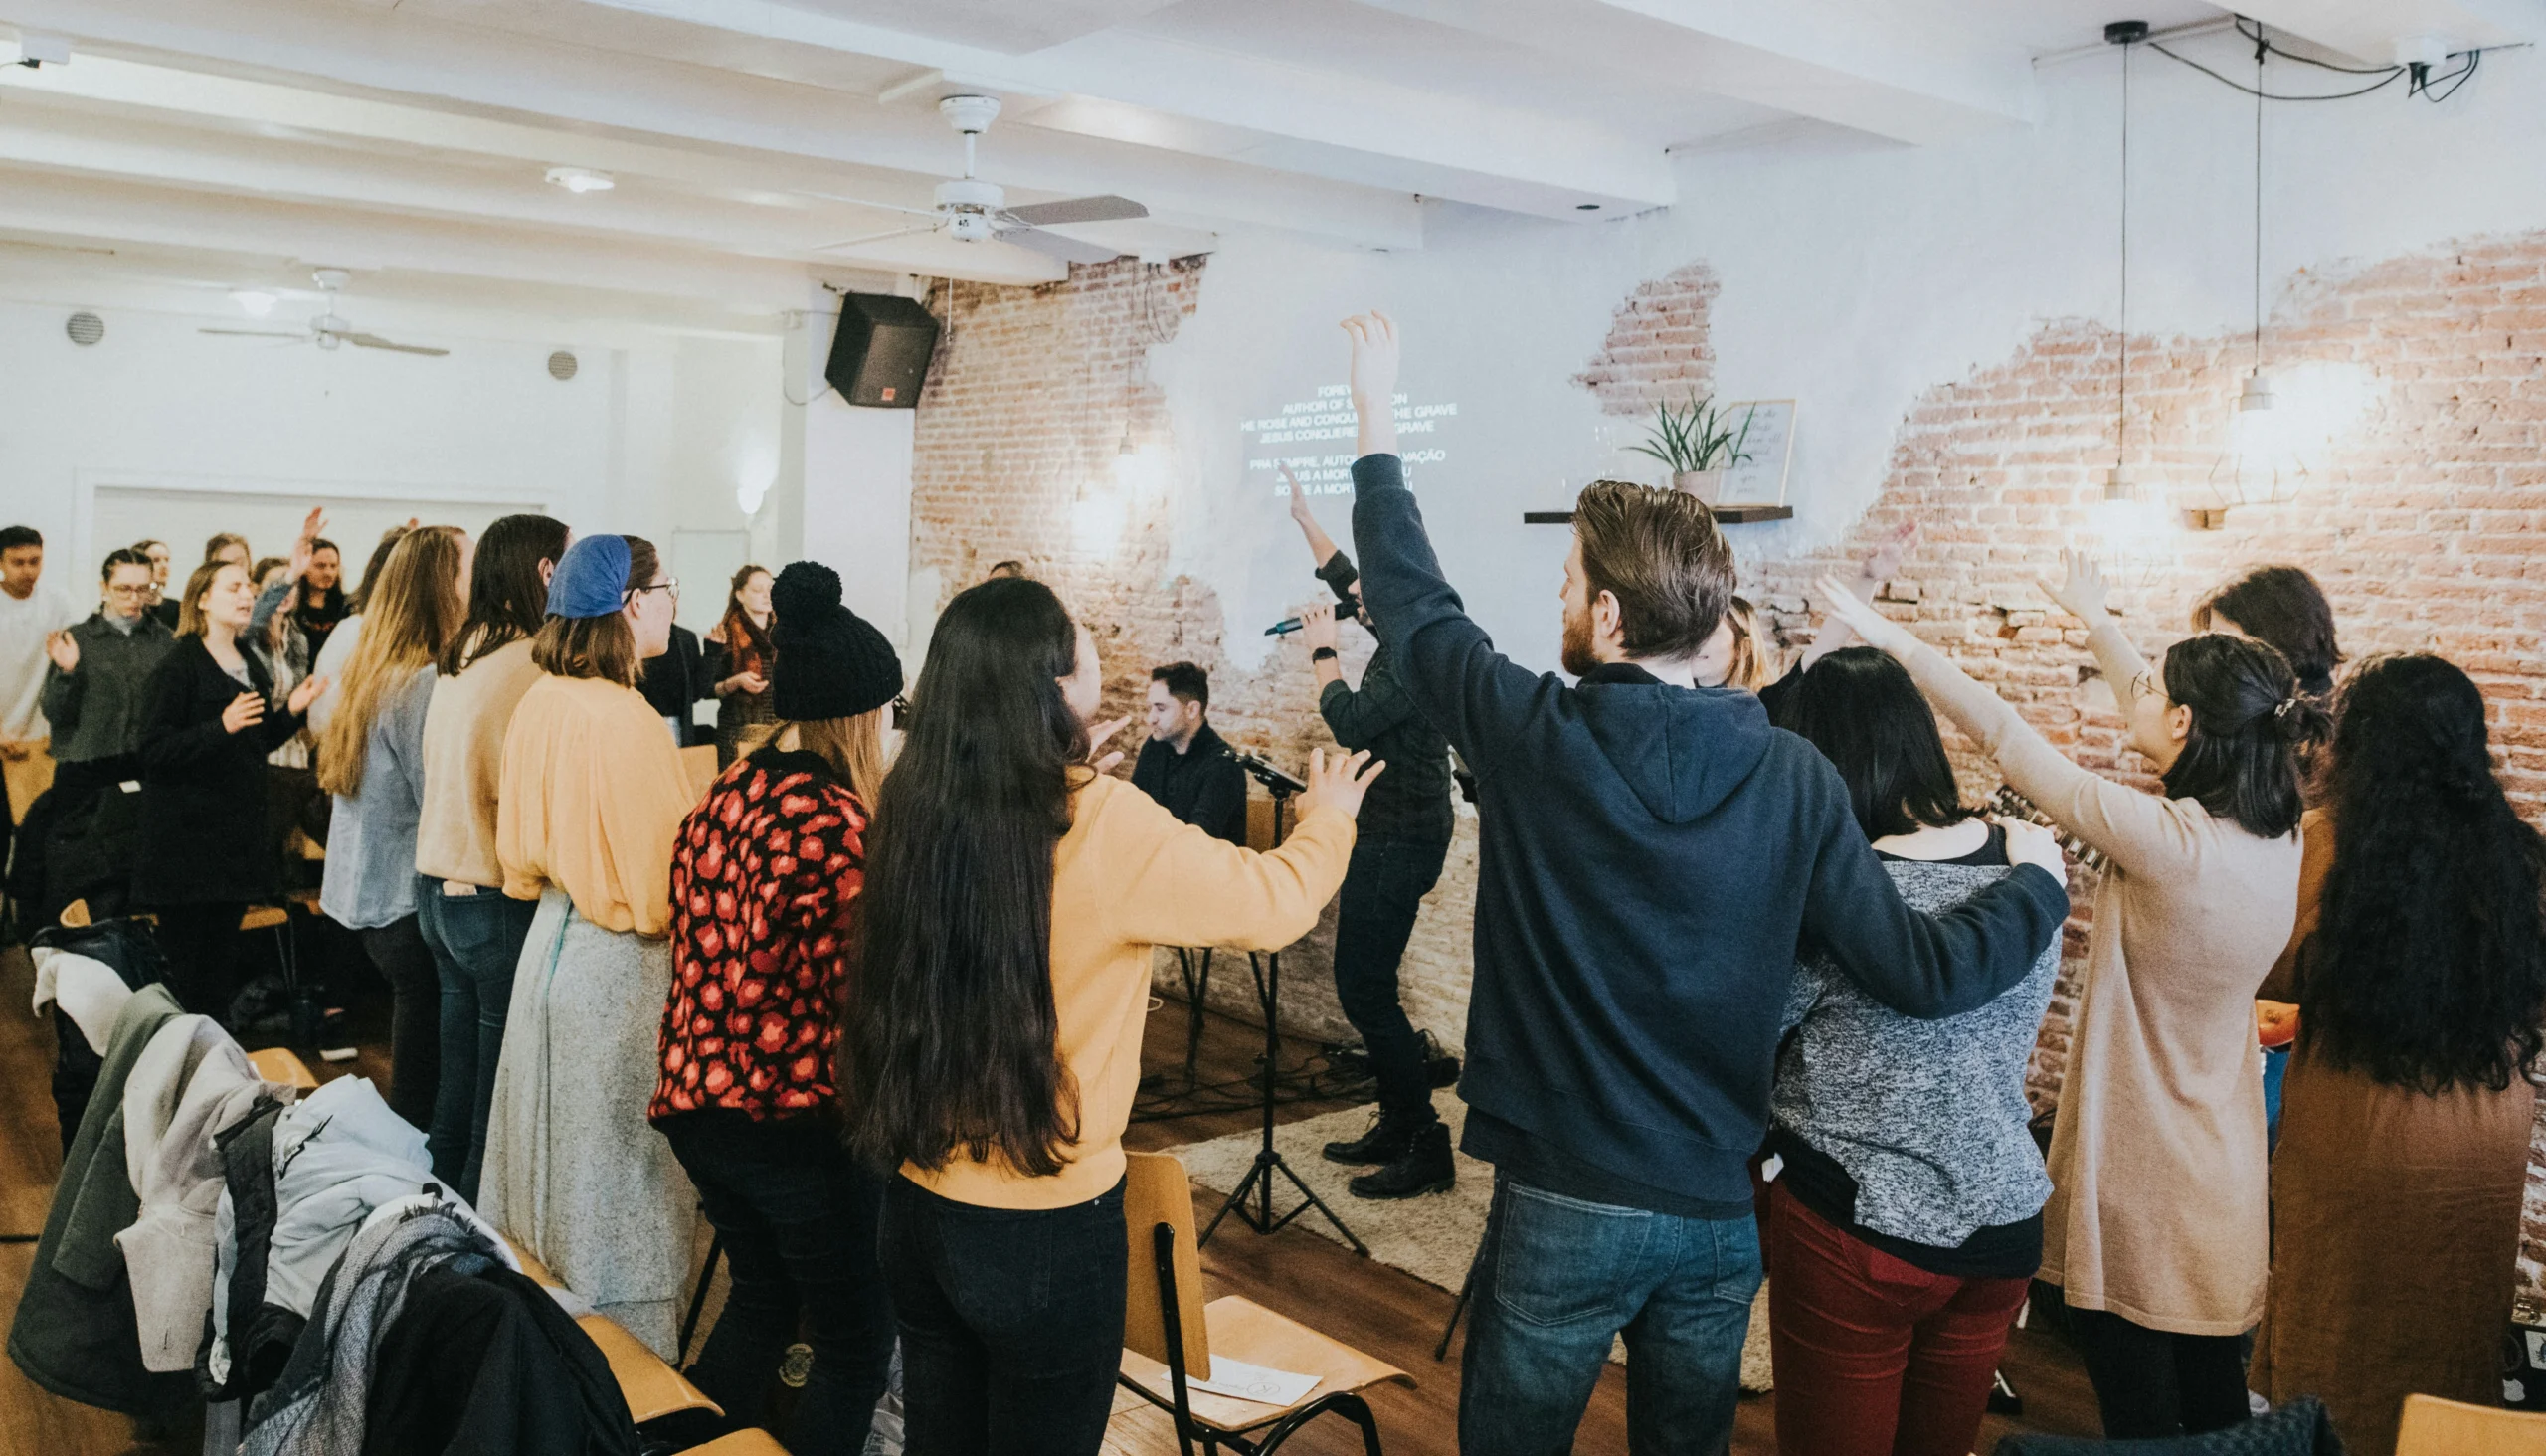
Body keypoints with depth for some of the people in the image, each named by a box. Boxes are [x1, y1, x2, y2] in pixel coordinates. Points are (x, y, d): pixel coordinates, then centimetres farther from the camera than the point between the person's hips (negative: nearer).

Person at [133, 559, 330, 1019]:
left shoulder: (250, 666, 15)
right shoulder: (177, 667, -8)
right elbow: (155, 750, -16)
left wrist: (291, 710, 5)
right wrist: (222, 726, -27)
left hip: (238, 832, 7)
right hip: (187, 832, -7)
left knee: (224, 953, 12)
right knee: (186, 960, -4)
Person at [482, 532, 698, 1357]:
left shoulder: (541, 702, 2)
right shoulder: (625, 720, -23)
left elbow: (522, 853, 12)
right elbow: (659, 882, -20)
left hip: (553, 941, 8)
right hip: (616, 963, -8)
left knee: (557, 1159, 20)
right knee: (616, 1173, 3)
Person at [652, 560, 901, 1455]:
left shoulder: (726, 793, 4)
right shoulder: (832, 821, -19)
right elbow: (859, 986, -22)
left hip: (698, 1101, 8)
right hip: (798, 1119, -8)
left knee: (760, 1300, 28)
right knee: (855, 1343, 10)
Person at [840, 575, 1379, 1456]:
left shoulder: (915, 807, -6)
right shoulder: (1105, 825, -22)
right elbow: (1274, 903, -9)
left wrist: (1060, 774, 26)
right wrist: (1327, 818, 10)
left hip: (920, 1207, 5)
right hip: (1049, 1229, -5)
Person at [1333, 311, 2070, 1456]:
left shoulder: (1534, 738, -15)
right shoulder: (1794, 778, -9)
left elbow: (1412, 603, -1)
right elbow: (1919, 972, -9)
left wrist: (1376, 425, 12)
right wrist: (2038, 881, 10)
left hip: (1563, 1208, -3)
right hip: (1720, 1211, 3)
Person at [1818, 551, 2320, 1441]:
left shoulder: (2165, 839, -25)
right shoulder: (2280, 835, -4)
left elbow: (2006, 738, -21)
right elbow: (2170, 716, 12)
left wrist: (1900, 641, -12)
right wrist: (2097, 624, 26)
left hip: (2140, 1180, -7)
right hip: (2223, 1175, 7)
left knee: (2137, 1410, 7)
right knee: (2214, 1400, 20)